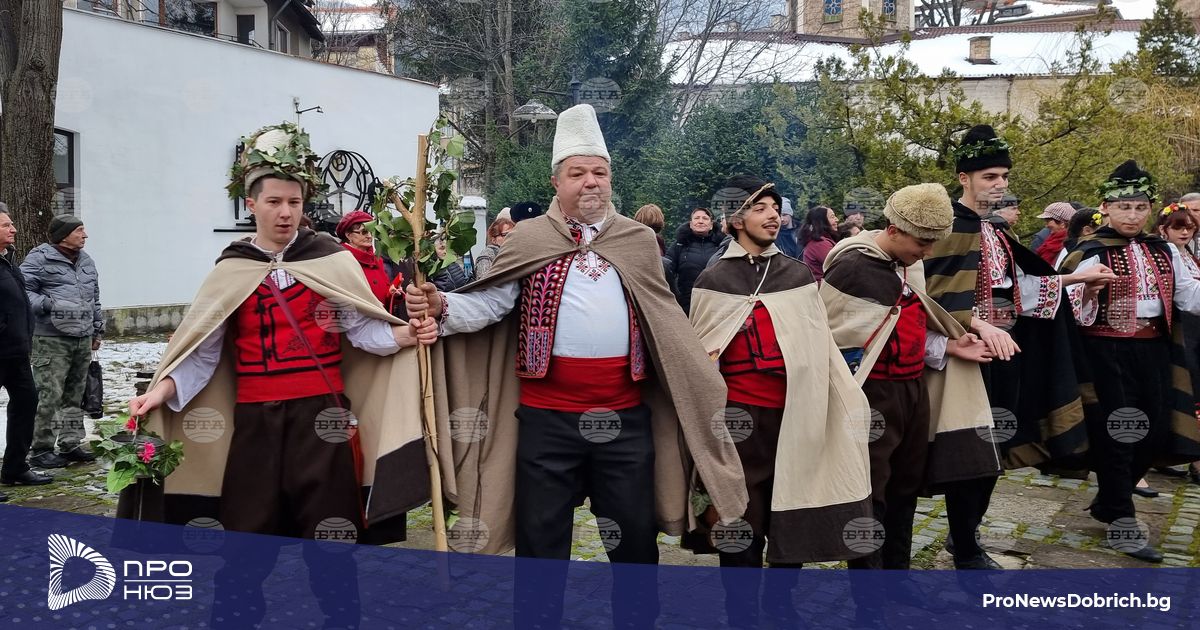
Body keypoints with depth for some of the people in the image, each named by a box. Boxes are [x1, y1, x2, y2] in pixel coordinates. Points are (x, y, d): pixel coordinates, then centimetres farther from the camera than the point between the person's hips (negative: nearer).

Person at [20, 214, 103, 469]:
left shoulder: (86, 261, 17)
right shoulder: (39, 258, -6)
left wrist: (97, 330, 24)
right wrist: (48, 304, -21)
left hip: (83, 340, 7)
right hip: (52, 341, -7)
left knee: (74, 396, 12)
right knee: (49, 397, -7)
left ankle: (70, 444, 20)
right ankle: (41, 450, 1)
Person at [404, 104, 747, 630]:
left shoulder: (638, 241, 9)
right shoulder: (527, 239, 4)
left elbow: (665, 324, 14)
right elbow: (489, 304, -3)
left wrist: (700, 378, 10)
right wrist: (441, 307, -21)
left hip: (626, 415, 2)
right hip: (547, 415, -1)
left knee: (634, 534, 11)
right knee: (540, 537, 8)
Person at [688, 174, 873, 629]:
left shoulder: (799, 275, 11)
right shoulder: (712, 281, 4)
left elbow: (820, 343, 11)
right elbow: (700, 351, 7)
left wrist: (848, 399, 6)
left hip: (796, 412, 2)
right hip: (740, 416, -2)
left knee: (793, 509, 8)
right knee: (742, 515, 2)